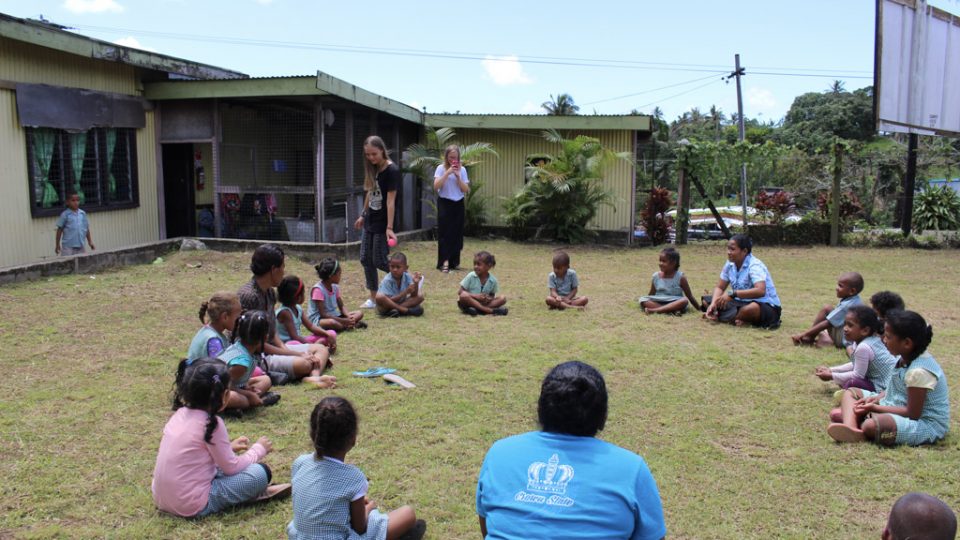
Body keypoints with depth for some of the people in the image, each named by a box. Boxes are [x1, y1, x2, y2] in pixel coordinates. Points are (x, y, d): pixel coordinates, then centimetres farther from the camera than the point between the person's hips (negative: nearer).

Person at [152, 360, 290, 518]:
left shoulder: (181, 413, 4)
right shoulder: (211, 424, -18)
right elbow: (232, 467, -10)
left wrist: (227, 448, 22)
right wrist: (258, 449, 6)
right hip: (193, 507, -9)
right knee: (260, 472, -12)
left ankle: (254, 489, 14)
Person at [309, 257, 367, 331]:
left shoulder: (335, 287, 6)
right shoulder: (318, 289, -18)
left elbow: (341, 307, 8)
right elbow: (323, 314, -21)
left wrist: (349, 317, -14)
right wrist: (343, 321, -25)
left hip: (333, 316, 8)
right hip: (319, 319, -8)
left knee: (359, 313, -3)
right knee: (332, 322, -42)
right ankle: (354, 324, -23)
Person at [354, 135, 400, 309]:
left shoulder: (392, 170, -17)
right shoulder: (372, 168, 5)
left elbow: (391, 200, -21)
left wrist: (389, 227, -23)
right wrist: (363, 215, 20)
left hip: (382, 223, -8)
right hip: (370, 220, 8)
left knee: (379, 261, -4)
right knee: (366, 259, 8)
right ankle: (373, 298, 17)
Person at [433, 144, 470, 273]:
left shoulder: (462, 169, 4)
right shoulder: (441, 168, -4)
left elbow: (466, 190, 1)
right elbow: (436, 186, -14)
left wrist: (458, 176, -11)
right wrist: (447, 173, -18)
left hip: (458, 204, 3)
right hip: (445, 203, -3)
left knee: (457, 233, 5)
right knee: (444, 232, -5)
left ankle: (454, 262, 14)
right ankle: (444, 262, -7)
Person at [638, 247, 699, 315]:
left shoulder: (680, 277, -5)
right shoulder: (656, 276, 2)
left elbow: (690, 296, 0)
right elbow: (651, 295, 14)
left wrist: (700, 309, 1)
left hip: (674, 304, -2)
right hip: (657, 303, 2)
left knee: (684, 301, -34)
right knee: (642, 299, -23)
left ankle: (654, 310, -38)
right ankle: (671, 311, -35)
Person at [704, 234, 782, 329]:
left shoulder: (754, 266, -22)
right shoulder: (730, 264, -1)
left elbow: (760, 291, -38)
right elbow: (719, 287, 5)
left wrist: (732, 294, -39)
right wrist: (713, 304, -15)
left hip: (766, 306, -7)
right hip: (742, 302, 8)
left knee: (752, 308, -42)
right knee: (707, 300, -4)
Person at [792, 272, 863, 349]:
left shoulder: (846, 305, -23)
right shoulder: (855, 300, 6)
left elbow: (826, 324, -23)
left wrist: (804, 334, -20)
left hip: (844, 340, -10)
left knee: (827, 309, -18)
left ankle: (809, 338, -8)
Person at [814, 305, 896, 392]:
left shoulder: (863, 347, -27)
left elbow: (857, 375, -19)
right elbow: (855, 365, 17)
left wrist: (831, 376, -10)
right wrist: (831, 370, 13)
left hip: (885, 387, -11)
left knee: (852, 383, -28)